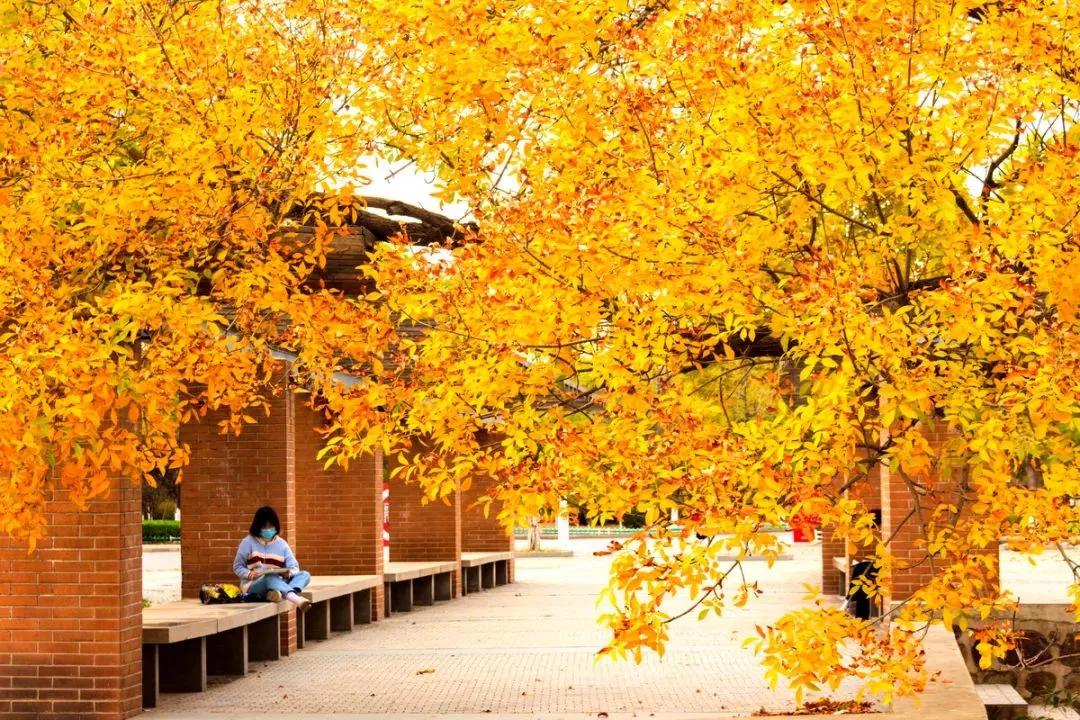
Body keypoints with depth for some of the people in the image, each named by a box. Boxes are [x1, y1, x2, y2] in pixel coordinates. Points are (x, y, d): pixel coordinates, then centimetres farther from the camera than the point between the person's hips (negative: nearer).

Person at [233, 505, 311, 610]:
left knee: (305, 575, -18)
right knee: (270, 578, -38)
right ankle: (296, 599, -67)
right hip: (253, 585, -4)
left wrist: (289, 573, -18)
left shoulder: (281, 543, 10)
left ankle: (280, 593, -50)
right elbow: (237, 567, 4)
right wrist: (249, 574, -18)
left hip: (278, 583, 4)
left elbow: (294, 567, 7)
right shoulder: (248, 542, 2)